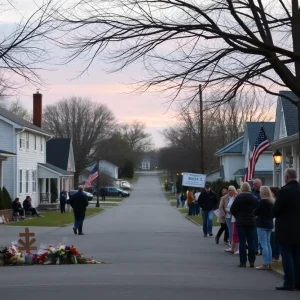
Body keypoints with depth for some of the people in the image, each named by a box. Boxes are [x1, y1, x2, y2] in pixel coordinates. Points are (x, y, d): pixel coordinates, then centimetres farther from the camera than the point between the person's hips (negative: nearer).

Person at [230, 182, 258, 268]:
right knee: (251, 242, 6)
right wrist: (253, 216, 13)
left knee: (242, 242, 0)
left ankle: (243, 262, -2)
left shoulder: (238, 198, -7)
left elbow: (232, 210, -7)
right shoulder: (254, 199, 0)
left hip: (241, 222, -2)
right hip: (252, 222, 2)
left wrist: (237, 216, 7)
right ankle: (252, 262, 6)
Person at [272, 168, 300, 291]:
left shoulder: (284, 191, -16)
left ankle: (289, 283, -1)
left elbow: (275, 211, -13)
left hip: (286, 229, -6)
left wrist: (276, 215, 8)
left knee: (287, 256, -1)